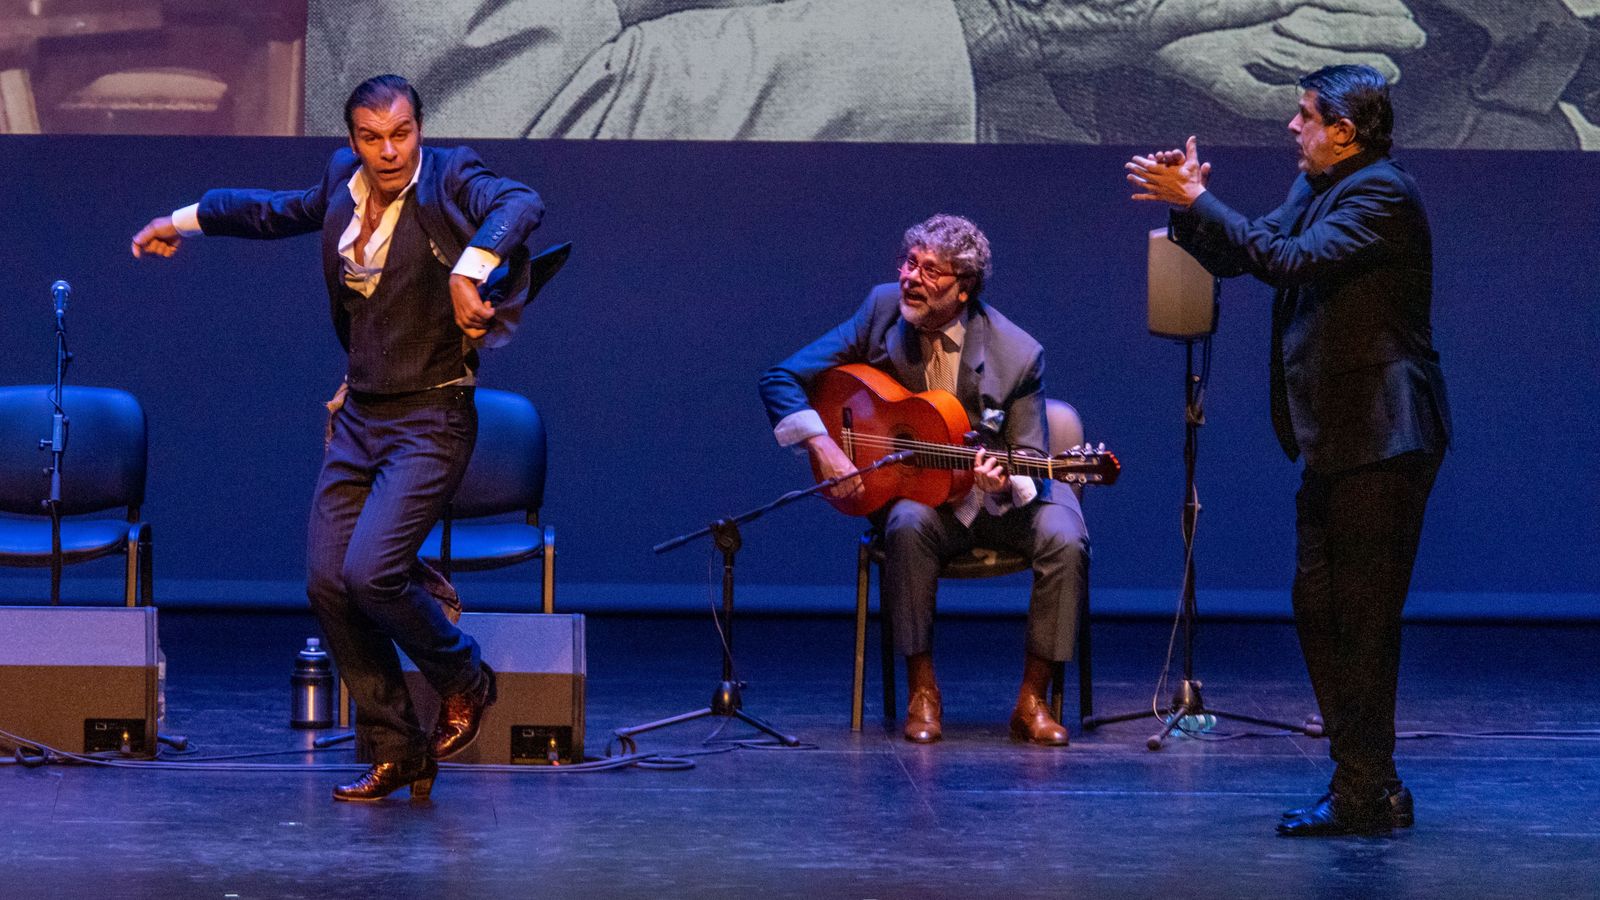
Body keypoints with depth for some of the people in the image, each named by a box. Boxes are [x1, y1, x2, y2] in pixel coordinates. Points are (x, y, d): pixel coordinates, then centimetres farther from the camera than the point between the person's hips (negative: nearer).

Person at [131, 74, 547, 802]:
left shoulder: (450, 181, -10)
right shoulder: (344, 183, 8)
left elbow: (521, 205, -31)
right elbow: (280, 211, 28)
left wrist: (470, 270, -46)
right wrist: (184, 221, 38)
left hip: (431, 419, -7)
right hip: (360, 415, 7)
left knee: (371, 571, -19)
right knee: (327, 580, 0)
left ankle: (463, 681, 9)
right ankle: (394, 751, 11)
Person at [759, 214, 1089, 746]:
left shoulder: (1016, 354, -16)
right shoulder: (882, 311, -9)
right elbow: (781, 381, -5)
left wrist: (1003, 482, -34)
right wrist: (823, 447, -21)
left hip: (999, 499, 0)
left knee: (1063, 537, -29)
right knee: (909, 524, -34)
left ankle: (1032, 700, -17)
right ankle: (921, 692, -22)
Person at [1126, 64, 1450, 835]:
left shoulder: (1381, 192, -14)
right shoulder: (1318, 191, 15)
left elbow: (1293, 259, -25)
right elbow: (1237, 258, 17)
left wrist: (1197, 200, -20)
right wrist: (1187, 208, -1)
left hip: (1381, 439, -10)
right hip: (1337, 438, 10)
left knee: (1363, 615, -7)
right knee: (1319, 606, 13)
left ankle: (1365, 795, -4)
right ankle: (1365, 788, 19)